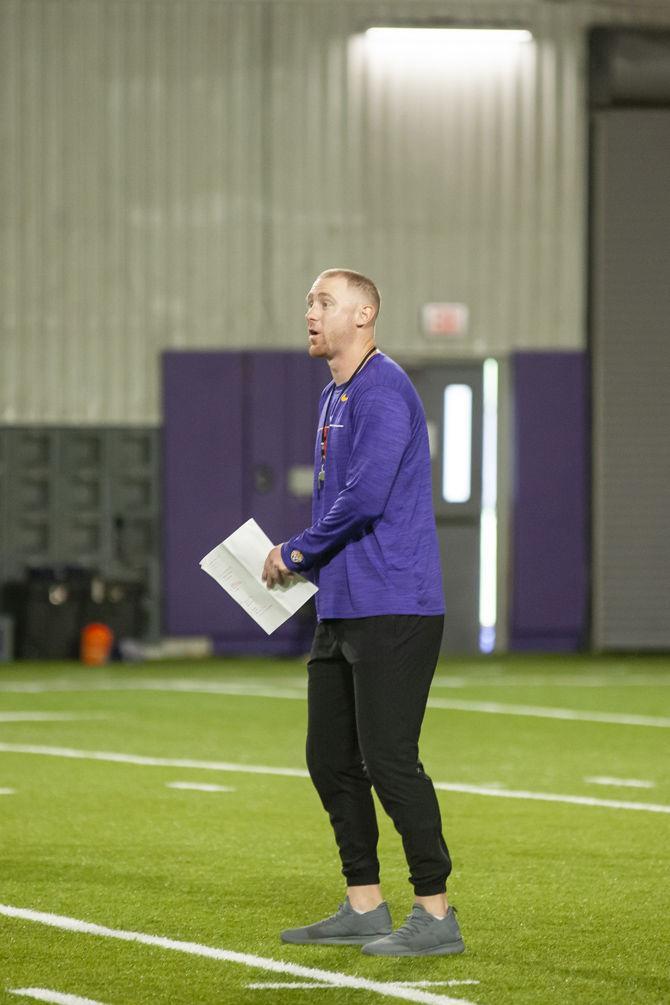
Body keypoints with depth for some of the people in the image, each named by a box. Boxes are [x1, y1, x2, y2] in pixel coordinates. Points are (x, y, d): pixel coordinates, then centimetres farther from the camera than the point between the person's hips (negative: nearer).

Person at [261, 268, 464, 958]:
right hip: (340, 610, 10)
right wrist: (302, 559, 10)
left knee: (389, 760, -11)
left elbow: (365, 496, -23)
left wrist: (297, 552, -10)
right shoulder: (334, 397, 19)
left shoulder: (381, 391, -13)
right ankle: (364, 909, 19)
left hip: (393, 609, -10)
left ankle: (436, 916, -6)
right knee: (332, 759, 12)